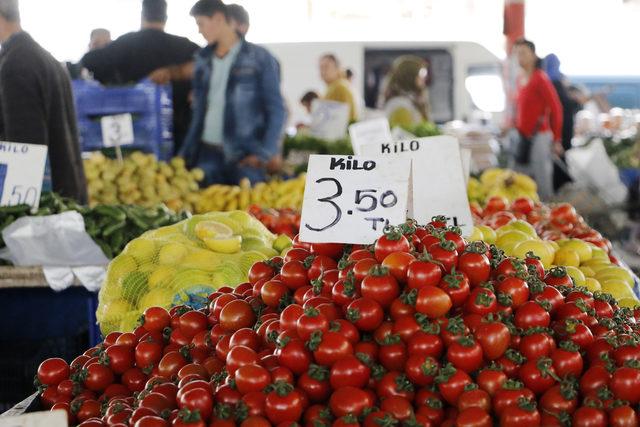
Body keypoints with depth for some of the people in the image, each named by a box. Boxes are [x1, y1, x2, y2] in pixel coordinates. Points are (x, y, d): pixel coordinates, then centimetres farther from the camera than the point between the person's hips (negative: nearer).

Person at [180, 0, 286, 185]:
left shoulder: (260, 58, -1)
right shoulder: (203, 60, 13)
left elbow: (275, 109, -2)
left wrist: (266, 153, -13)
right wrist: (187, 153, 12)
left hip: (245, 158, -4)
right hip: (208, 155, 4)